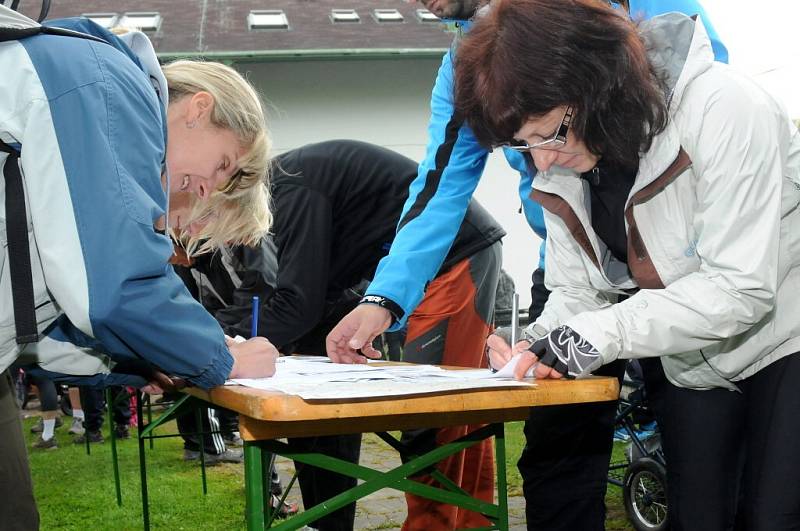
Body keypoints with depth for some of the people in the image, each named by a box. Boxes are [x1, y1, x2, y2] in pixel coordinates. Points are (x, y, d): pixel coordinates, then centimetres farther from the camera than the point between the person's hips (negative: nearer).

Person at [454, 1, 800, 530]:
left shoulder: (721, 108, -29)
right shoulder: (560, 169, -7)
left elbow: (740, 288, -31)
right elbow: (577, 292, -1)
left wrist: (599, 334, -34)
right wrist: (539, 345, -23)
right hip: (693, 365, 6)